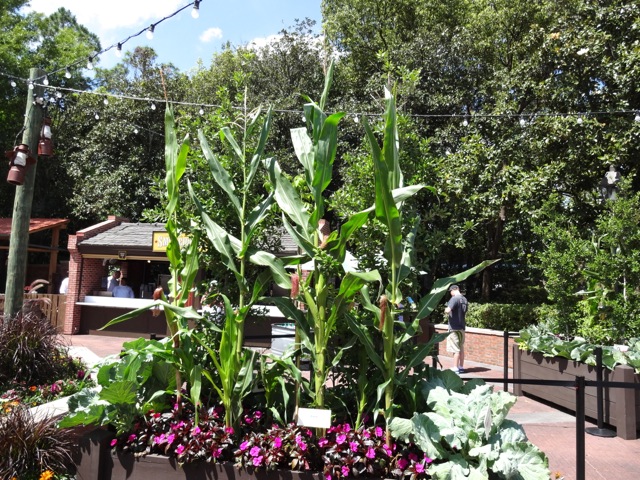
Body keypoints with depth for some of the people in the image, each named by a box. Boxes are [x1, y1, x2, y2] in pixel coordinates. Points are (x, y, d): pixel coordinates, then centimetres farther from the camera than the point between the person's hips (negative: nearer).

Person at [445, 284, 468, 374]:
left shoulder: (454, 298, -17)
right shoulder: (464, 299, 10)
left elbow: (447, 310, -28)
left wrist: (445, 310, -7)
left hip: (454, 327, -8)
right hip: (462, 326, 8)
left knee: (455, 349, -4)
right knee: (461, 348, 15)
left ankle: (455, 368, -1)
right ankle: (461, 367, 21)